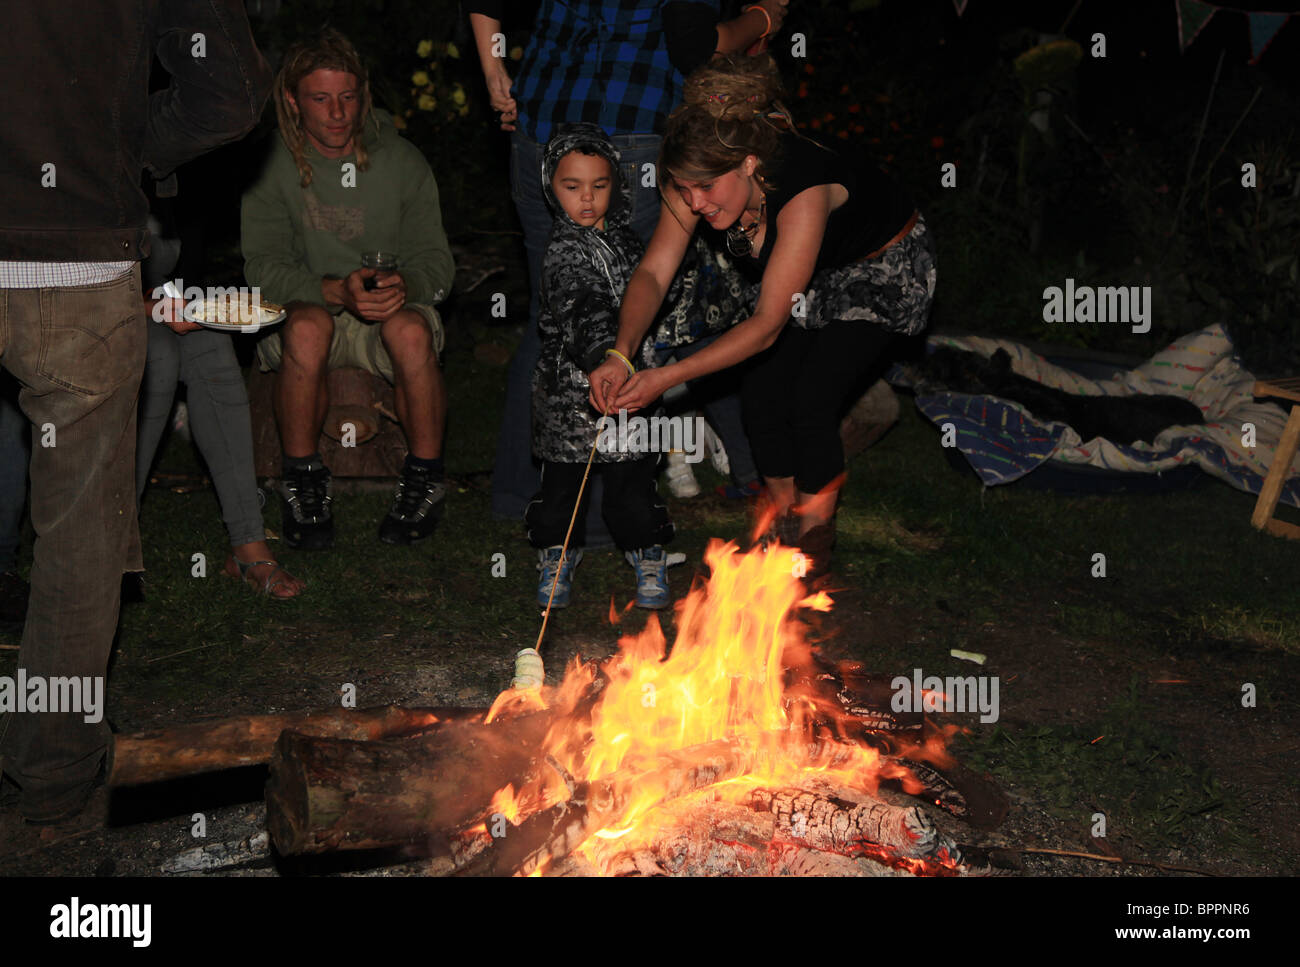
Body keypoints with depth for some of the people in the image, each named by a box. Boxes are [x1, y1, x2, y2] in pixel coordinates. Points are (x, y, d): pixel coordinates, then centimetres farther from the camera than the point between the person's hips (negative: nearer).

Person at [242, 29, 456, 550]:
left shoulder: (401, 160, -1)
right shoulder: (272, 166, -5)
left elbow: (435, 261, -2)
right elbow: (264, 266, -14)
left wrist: (405, 284, -28)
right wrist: (338, 291, -33)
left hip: (392, 308, 1)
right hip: (307, 304, 0)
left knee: (410, 329, -35)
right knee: (308, 326, -37)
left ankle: (425, 481, -14)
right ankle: (302, 482, -17)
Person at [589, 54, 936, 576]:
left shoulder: (800, 186, -42)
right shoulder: (699, 176, -24)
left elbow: (767, 326, -41)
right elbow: (653, 272, -24)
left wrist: (669, 377, -45)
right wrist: (622, 353, -41)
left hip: (883, 264, -6)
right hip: (810, 274, 6)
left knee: (810, 400, -18)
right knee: (761, 391, -5)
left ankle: (813, 552, 2)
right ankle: (784, 528, 17)